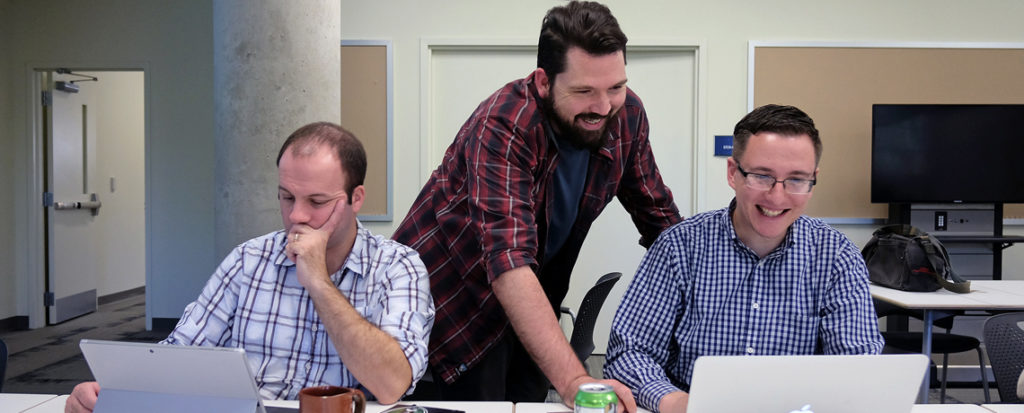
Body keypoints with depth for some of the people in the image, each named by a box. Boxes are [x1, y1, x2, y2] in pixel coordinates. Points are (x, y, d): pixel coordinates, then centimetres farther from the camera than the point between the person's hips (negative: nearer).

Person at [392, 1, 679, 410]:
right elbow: (509, 263, -42)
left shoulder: (626, 114, -12)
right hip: (453, 299, -5)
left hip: (533, 302, 5)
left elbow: (660, 218, 3)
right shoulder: (502, 127, -31)